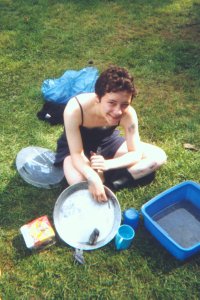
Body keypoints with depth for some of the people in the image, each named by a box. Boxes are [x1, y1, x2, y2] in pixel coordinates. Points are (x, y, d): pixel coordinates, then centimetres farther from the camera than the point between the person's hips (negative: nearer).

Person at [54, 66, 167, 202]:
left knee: (158, 156, -9)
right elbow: (77, 155, -30)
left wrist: (108, 164, -37)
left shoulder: (128, 114, -28)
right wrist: (93, 178, -49)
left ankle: (107, 179, -14)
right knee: (78, 182, -36)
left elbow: (136, 154, -20)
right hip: (76, 145, -3)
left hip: (107, 141, 4)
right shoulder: (74, 110, -37)